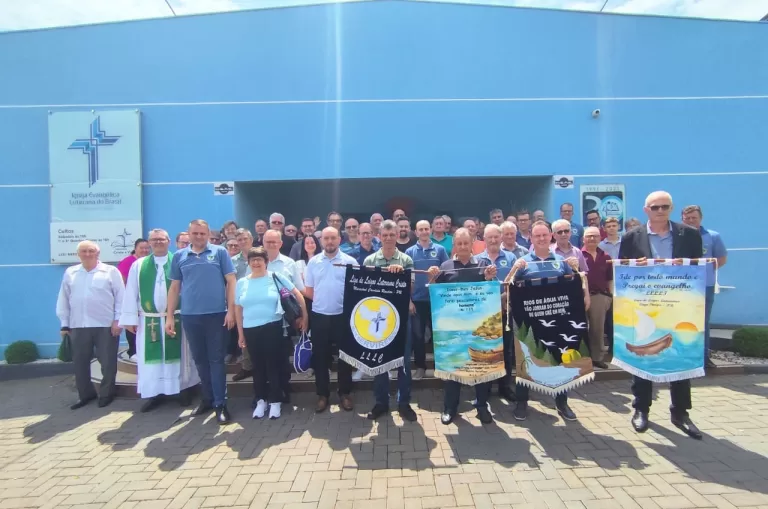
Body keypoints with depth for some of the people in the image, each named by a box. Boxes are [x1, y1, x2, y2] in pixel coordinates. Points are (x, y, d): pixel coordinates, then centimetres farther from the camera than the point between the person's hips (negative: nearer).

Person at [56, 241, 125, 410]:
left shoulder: (110, 271, -1)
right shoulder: (70, 273, 10)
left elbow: (121, 297, -3)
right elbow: (63, 300, 12)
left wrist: (118, 320, -7)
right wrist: (64, 324, 8)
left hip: (106, 325, -3)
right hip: (78, 326, 4)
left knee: (108, 362, 4)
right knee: (80, 363, 11)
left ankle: (106, 394, 21)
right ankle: (85, 394, 28)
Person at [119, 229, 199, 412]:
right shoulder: (138, 265, 5)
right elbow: (131, 293, 4)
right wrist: (130, 318, -1)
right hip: (149, 319, 2)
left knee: (177, 355, 8)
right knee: (151, 357, 7)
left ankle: (183, 389, 21)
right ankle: (155, 393, 19)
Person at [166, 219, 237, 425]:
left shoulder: (220, 252, 0)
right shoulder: (179, 256, 8)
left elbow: (231, 281, -3)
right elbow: (174, 287, 11)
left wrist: (231, 310, -9)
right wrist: (169, 316, 7)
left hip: (216, 314, -3)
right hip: (190, 316, 3)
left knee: (216, 359, 2)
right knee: (200, 360, 14)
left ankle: (220, 403, 9)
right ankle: (207, 398, 29)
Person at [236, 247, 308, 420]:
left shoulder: (276, 277, -3)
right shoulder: (241, 283, 6)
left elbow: (298, 295, 1)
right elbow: (238, 309, 10)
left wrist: (305, 316, 0)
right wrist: (240, 334, 9)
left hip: (272, 327, -3)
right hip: (250, 329, 3)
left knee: (273, 364, 3)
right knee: (258, 366, 12)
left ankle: (275, 401, 16)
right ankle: (260, 400, 25)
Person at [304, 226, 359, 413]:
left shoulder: (350, 261, -3)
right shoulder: (313, 262, 4)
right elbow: (309, 291, 8)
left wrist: (343, 302, -9)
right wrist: (322, 300, -2)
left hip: (343, 315, -1)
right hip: (319, 316, 2)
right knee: (320, 357, 10)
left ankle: (345, 393, 24)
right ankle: (322, 395, 24)